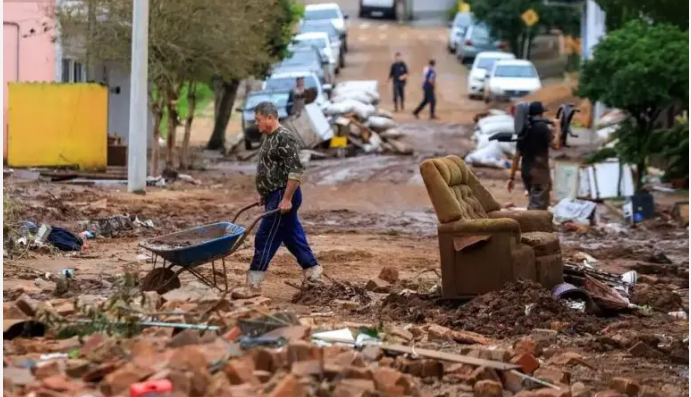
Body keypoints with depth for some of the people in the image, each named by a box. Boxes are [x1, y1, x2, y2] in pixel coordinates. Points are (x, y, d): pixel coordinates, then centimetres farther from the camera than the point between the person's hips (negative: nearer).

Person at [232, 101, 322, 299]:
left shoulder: (284, 139, -18)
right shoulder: (269, 137, 13)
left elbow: (295, 171, -23)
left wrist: (286, 199, -24)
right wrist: (262, 193, 22)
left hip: (282, 197, -10)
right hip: (274, 196, 10)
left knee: (265, 239, -8)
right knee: (293, 238, 15)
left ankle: (254, 285, -5)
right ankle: (313, 275, 25)